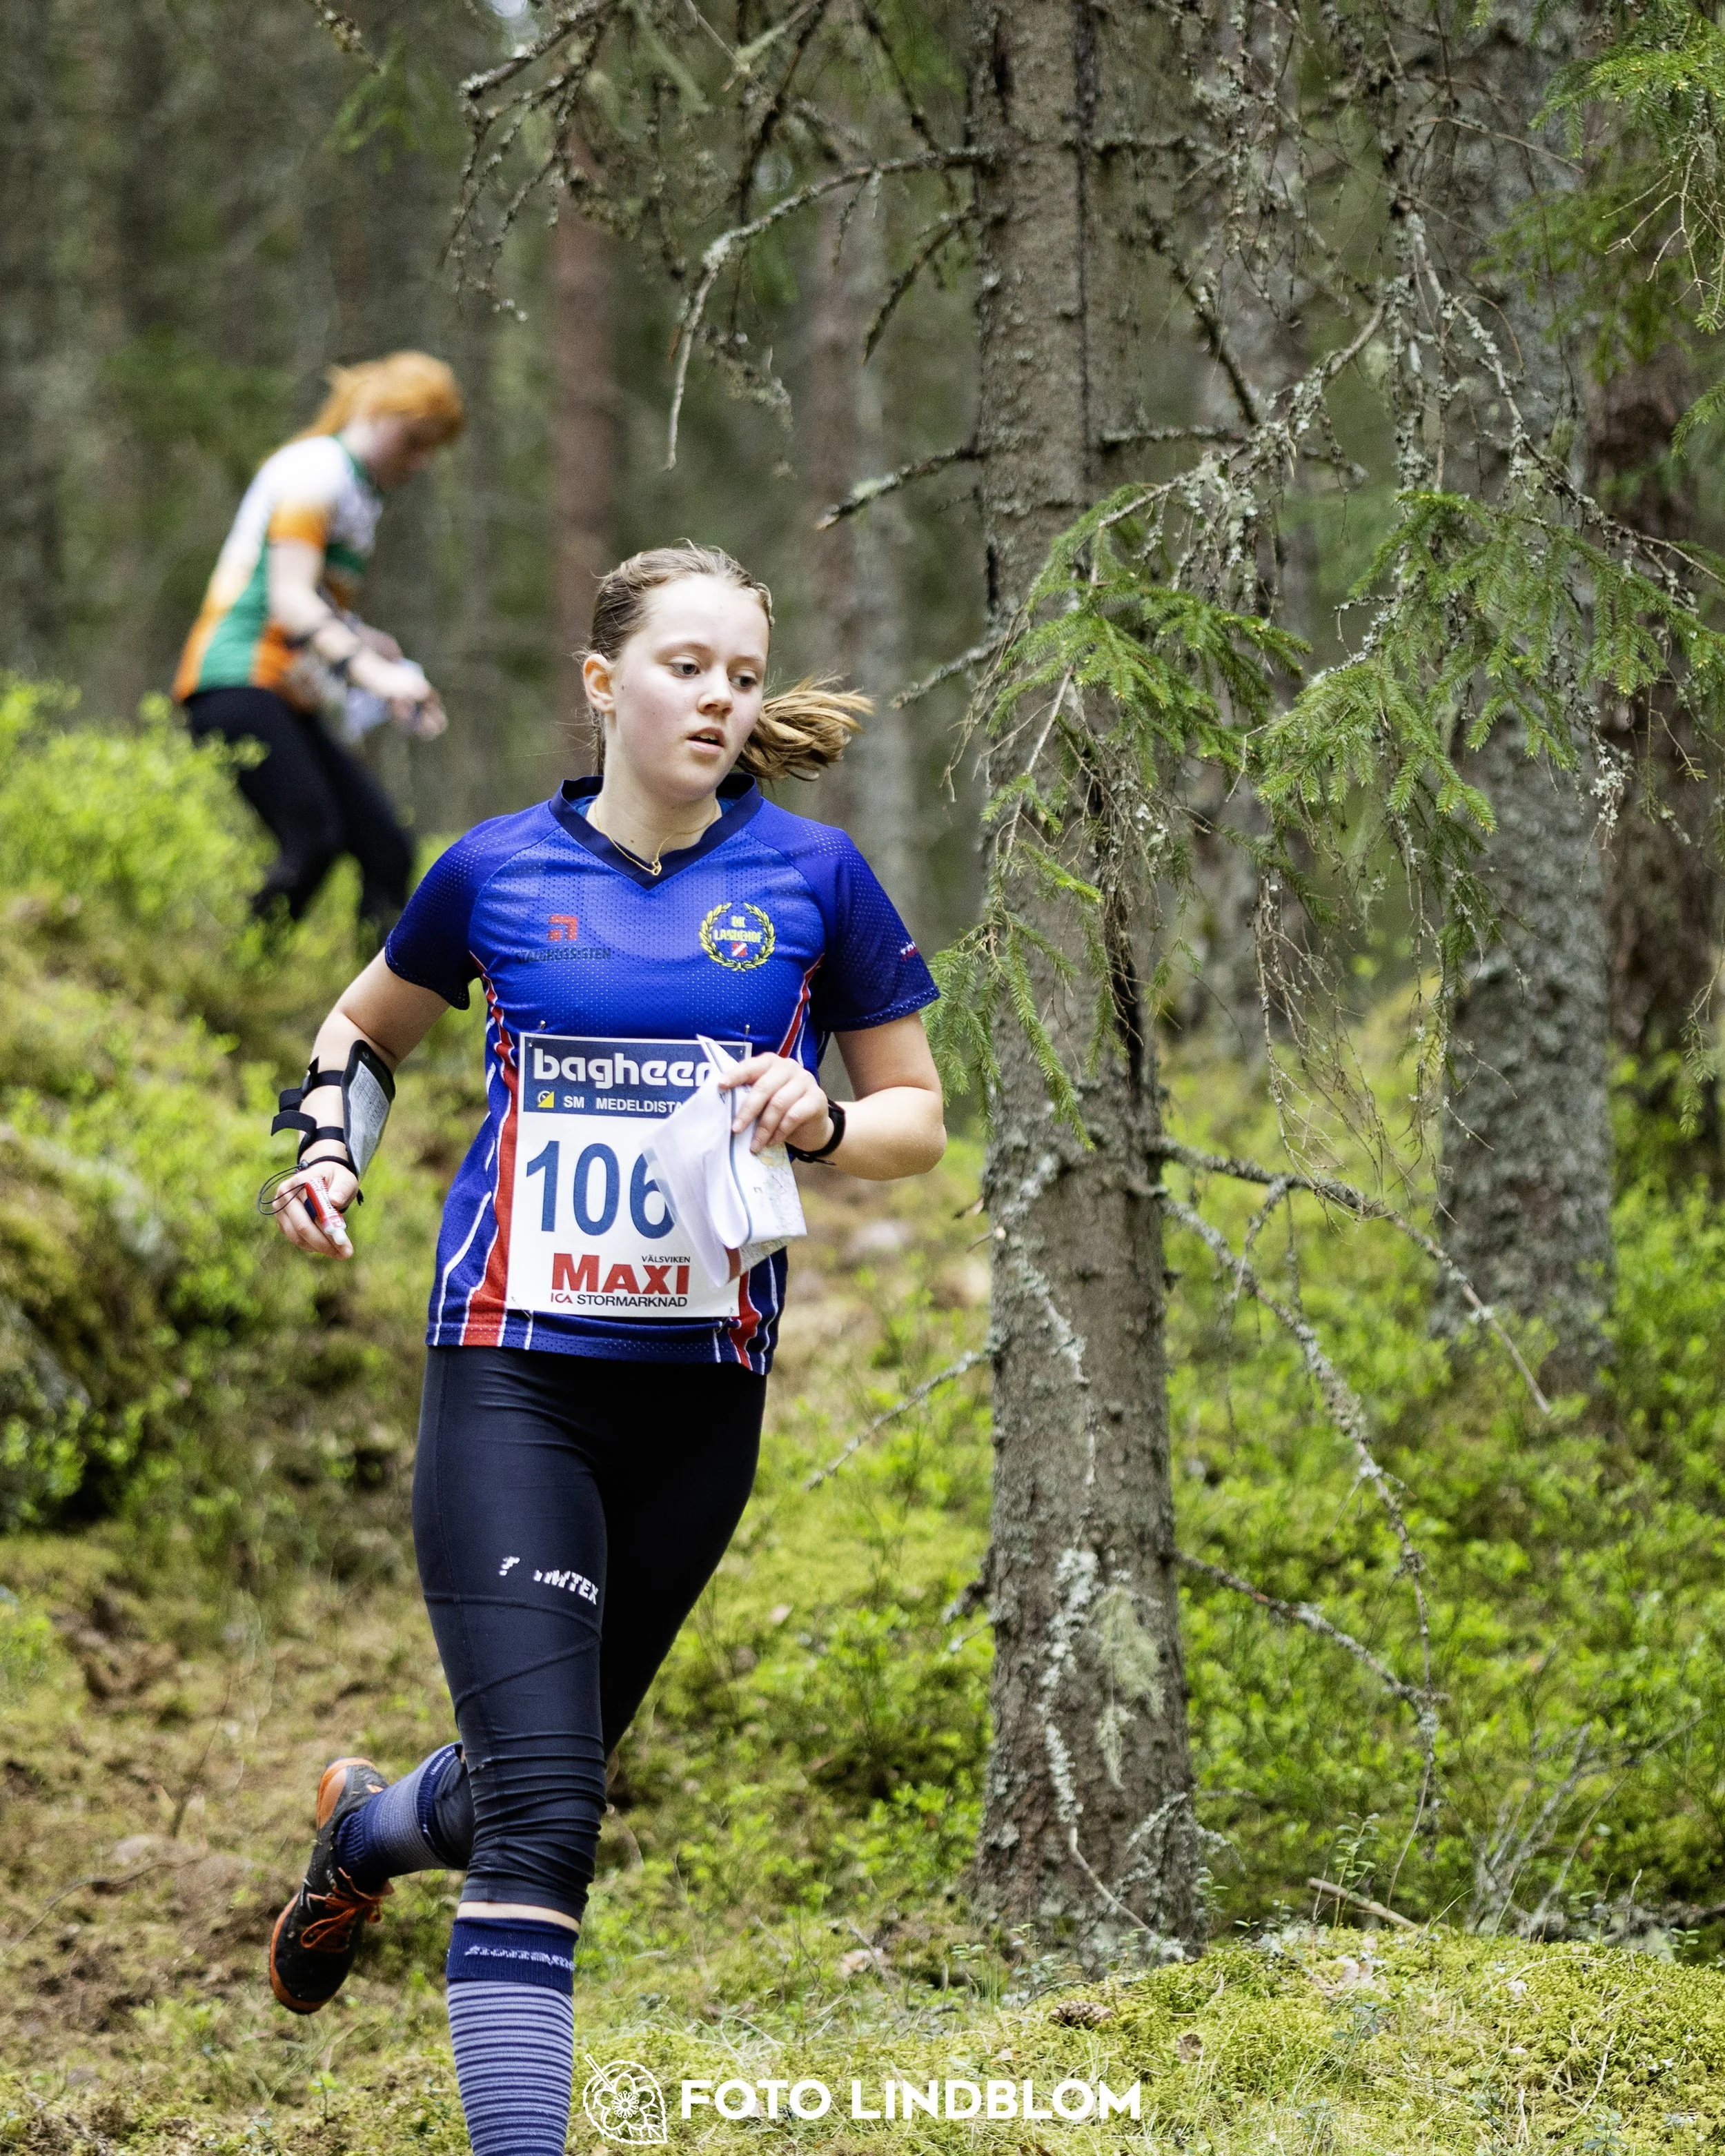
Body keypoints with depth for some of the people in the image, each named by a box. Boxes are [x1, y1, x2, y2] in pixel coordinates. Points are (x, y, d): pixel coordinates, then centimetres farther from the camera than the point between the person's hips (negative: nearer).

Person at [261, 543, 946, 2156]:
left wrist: (815, 1122, -13)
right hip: (509, 1372, -2)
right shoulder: (498, 870, 2)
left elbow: (916, 1117, 8)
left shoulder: (812, 876, 1)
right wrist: (324, 1145, 3)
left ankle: (367, 1831, 51)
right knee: (544, 1810, -16)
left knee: (552, 1771, 17)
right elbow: (368, 1023, 21)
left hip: (700, 1391, 2)